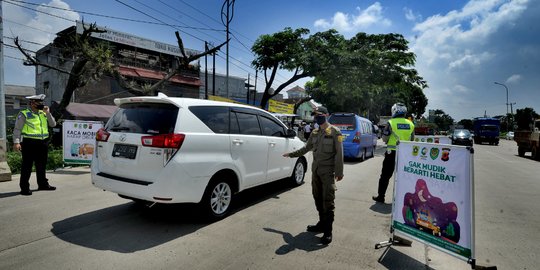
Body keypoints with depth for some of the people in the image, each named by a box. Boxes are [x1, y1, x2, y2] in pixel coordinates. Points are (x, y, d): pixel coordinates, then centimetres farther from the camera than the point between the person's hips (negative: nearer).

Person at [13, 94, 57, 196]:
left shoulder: (43, 113, 13)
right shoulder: (24, 114, -4)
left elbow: (53, 124, 9)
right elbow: (17, 129, -6)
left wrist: (48, 113, -1)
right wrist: (16, 142, -15)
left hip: (43, 143, 6)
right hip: (29, 143, -6)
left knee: (41, 165, 14)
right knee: (27, 166, -1)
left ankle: (43, 184, 25)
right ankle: (24, 187, 7)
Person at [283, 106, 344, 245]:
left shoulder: (335, 132, -7)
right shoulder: (315, 133, 11)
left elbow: (339, 153, -10)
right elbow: (306, 148, 21)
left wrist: (339, 172, -15)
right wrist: (291, 154, 22)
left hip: (328, 171, -6)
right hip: (315, 170, 6)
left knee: (327, 201, -5)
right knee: (318, 198, 12)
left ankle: (328, 231, 2)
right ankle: (322, 223, 27)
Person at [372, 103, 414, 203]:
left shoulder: (391, 123, -10)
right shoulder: (411, 124, 5)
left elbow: (384, 139, -7)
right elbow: (412, 139, 11)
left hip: (392, 153, -4)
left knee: (385, 175, 5)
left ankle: (380, 196, 9)